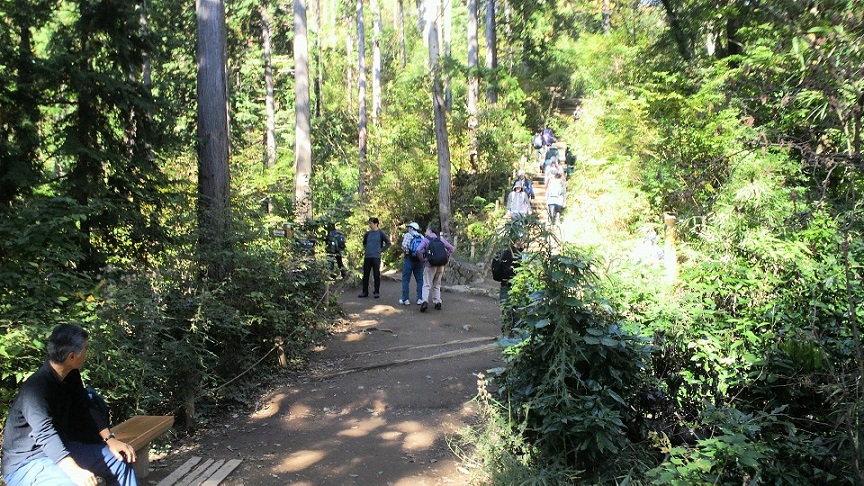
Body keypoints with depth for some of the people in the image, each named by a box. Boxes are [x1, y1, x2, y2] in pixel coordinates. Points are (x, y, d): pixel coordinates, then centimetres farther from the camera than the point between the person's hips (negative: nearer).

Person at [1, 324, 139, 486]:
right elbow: (45, 433, -40)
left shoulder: (71, 376, -2)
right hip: (25, 464, -9)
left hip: (59, 450, 9)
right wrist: (74, 471, -52)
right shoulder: (36, 387, -28)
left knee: (119, 459, 6)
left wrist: (110, 439, -5)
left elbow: (87, 408, 6)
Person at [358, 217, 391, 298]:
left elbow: (388, 243, 3)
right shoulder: (367, 233, 10)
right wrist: (365, 249, 13)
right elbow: (364, 242, 28)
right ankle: (365, 292, 15)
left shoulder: (381, 233, -1)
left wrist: (381, 250, -1)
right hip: (367, 257, 4)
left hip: (376, 257, -4)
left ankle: (376, 292, 8)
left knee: (376, 275, -1)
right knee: (365, 275, 6)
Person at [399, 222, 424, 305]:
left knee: (406, 279, 3)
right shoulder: (422, 237, 9)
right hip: (419, 260, 4)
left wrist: (406, 252, 4)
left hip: (409, 259, -4)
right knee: (419, 280, 10)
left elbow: (404, 246, -14)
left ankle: (405, 299, 2)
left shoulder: (408, 235, -3)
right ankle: (420, 298, 6)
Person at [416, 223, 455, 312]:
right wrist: (446, 258, 8)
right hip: (441, 265, 4)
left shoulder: (426, 239, -4)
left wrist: (423, 259, -5)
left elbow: (418, 250, -17)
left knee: (427, 285, -1)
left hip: (430, 265, -4)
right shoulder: (441, 238, 7)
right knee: (437, 285, 17)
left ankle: (425, 301, -19)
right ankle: (437, 302, 13)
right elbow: (451, 248, 3)